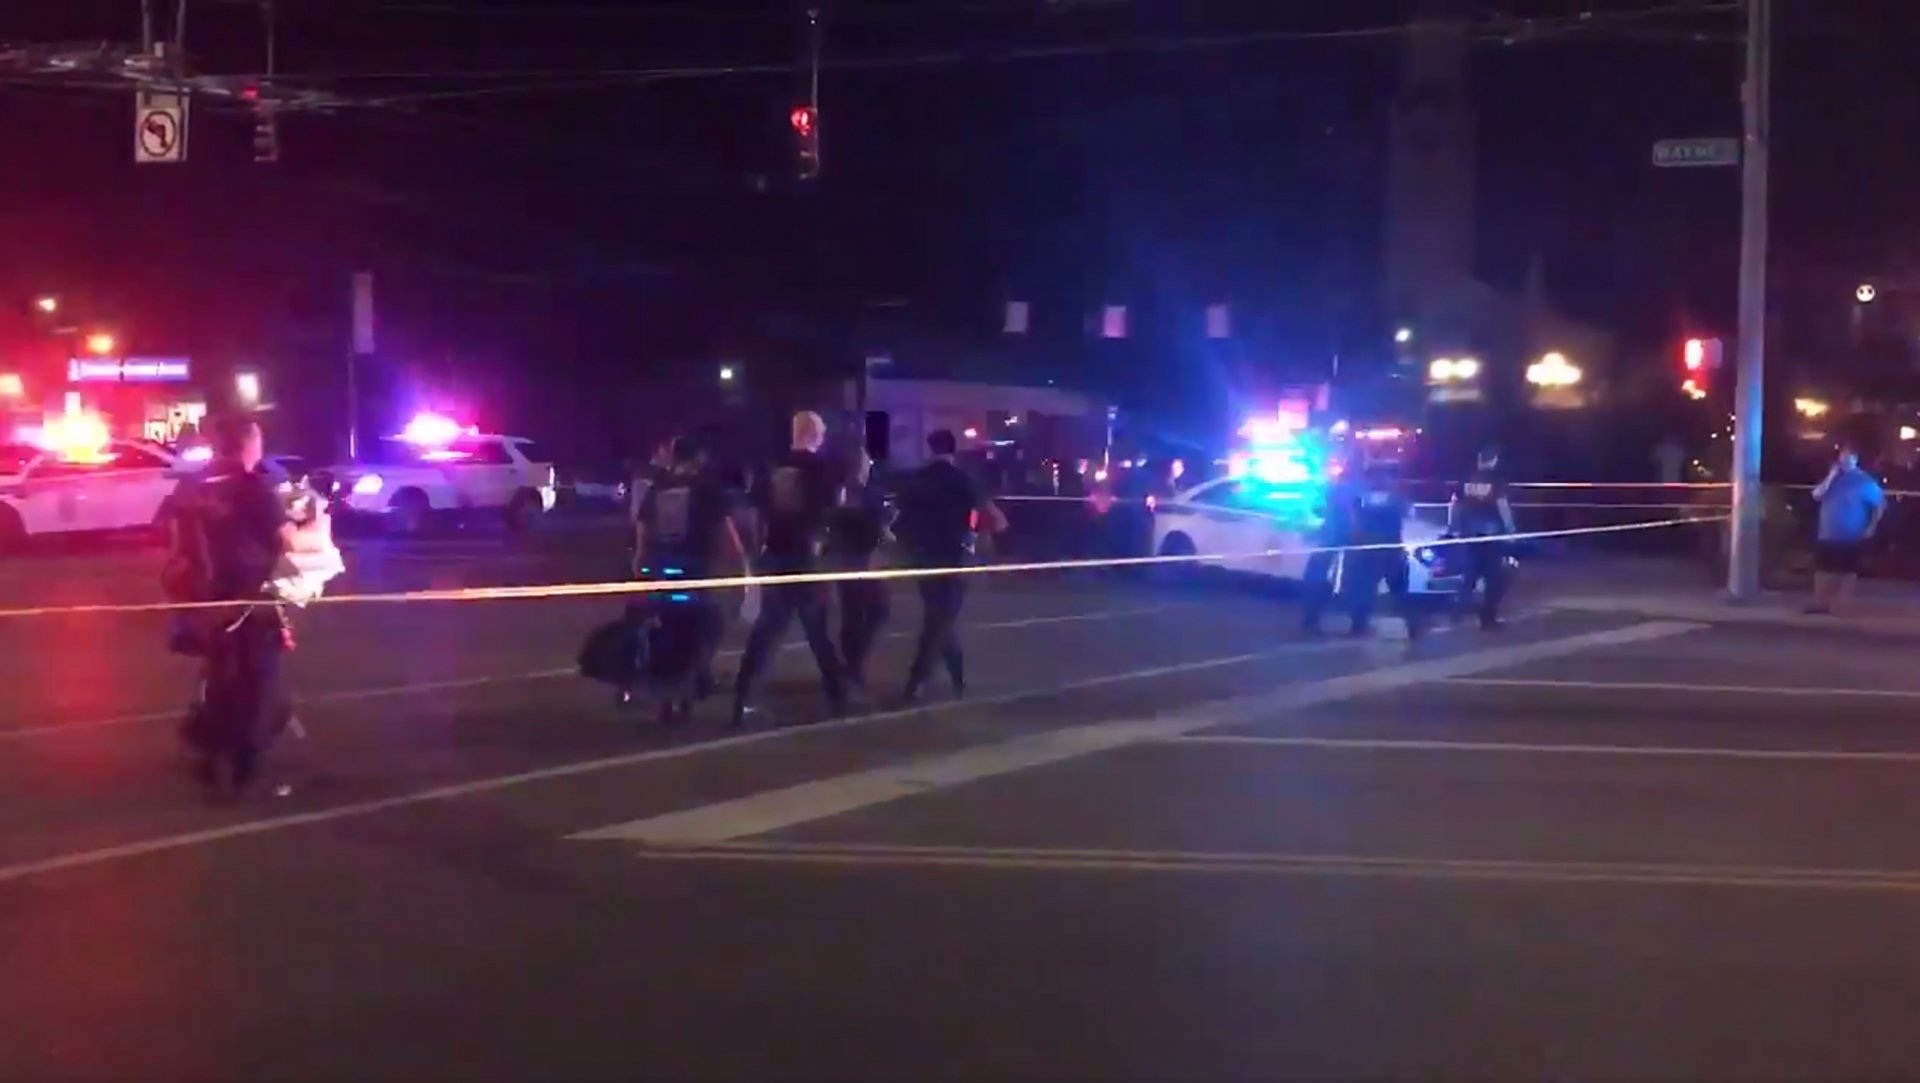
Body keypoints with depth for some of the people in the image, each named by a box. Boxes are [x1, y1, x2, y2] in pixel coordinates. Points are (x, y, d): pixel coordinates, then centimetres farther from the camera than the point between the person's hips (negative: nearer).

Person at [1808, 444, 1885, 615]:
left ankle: (1843, 607, 2)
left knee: (1848, 572, -3)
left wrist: (1871, 527, -6)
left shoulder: (1864, 481, -3)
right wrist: (1831, 476, -8)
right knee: (1823, 570, 5)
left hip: (1851, 537, -5)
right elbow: (1817, 495, -2)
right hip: (1828, 536, 5)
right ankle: (1820, 603, 11)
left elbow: (1880, 504, -1)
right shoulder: (1833, 479, 11)